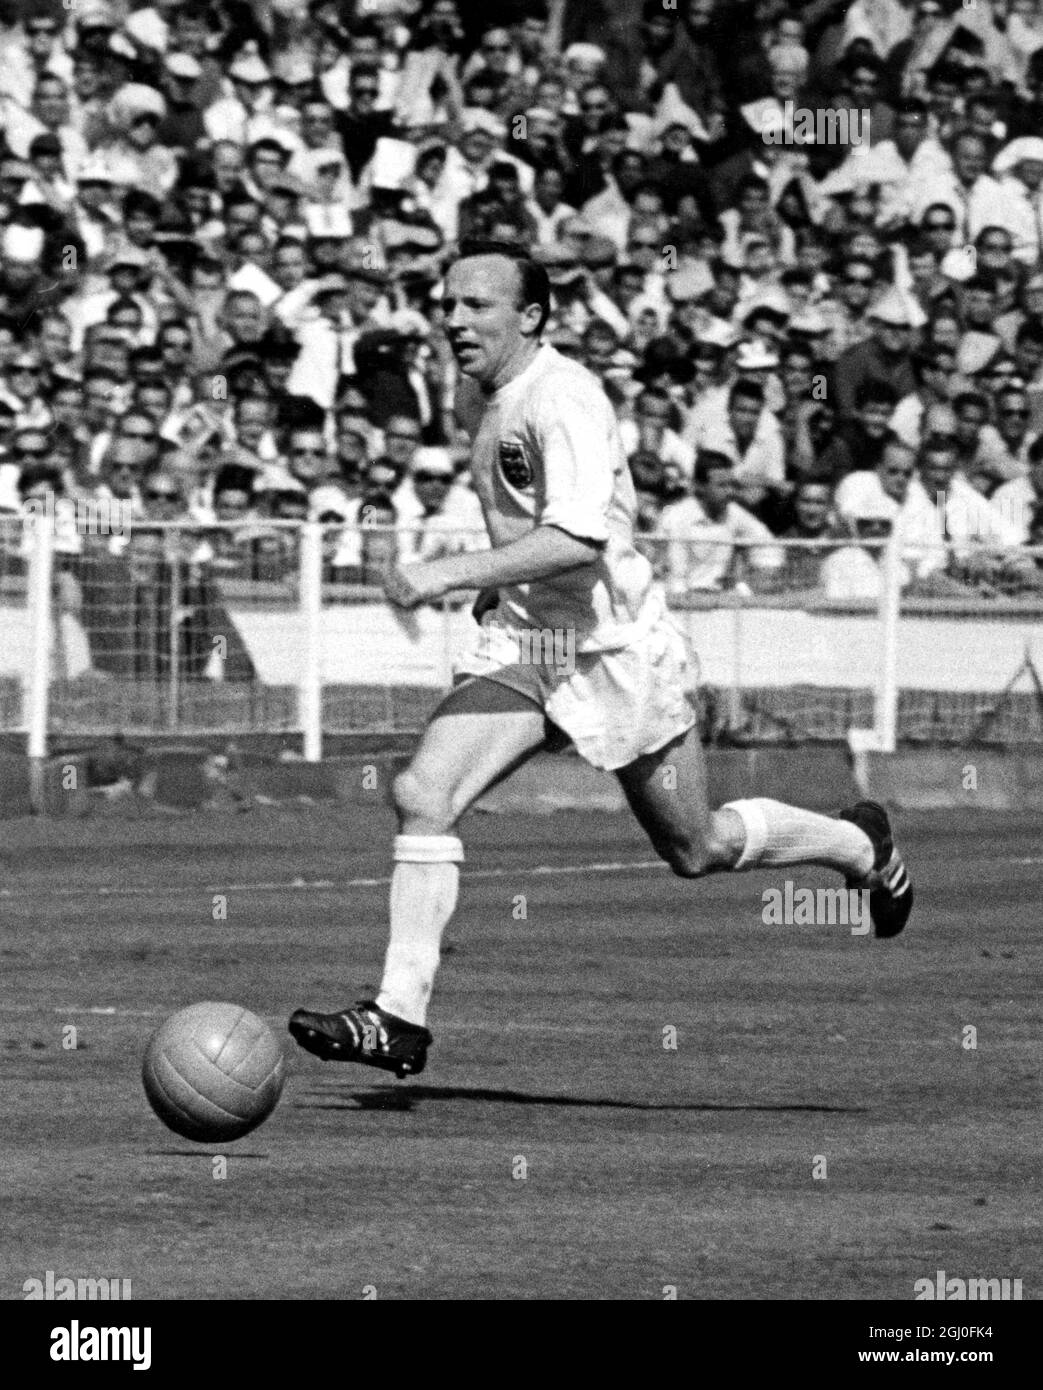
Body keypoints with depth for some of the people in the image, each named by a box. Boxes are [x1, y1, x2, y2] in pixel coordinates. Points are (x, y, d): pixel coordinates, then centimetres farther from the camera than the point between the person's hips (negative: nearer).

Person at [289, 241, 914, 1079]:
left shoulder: (564, 398, -21)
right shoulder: (479, 397, 7)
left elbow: (578, 539, -33)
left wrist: (453, 573, -36)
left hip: (616, 647, -7)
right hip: (520, 641, 7)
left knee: (697, 849, 7)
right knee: (423, 796, -14)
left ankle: (861, 846, 35)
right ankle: (401, 1017, -15)